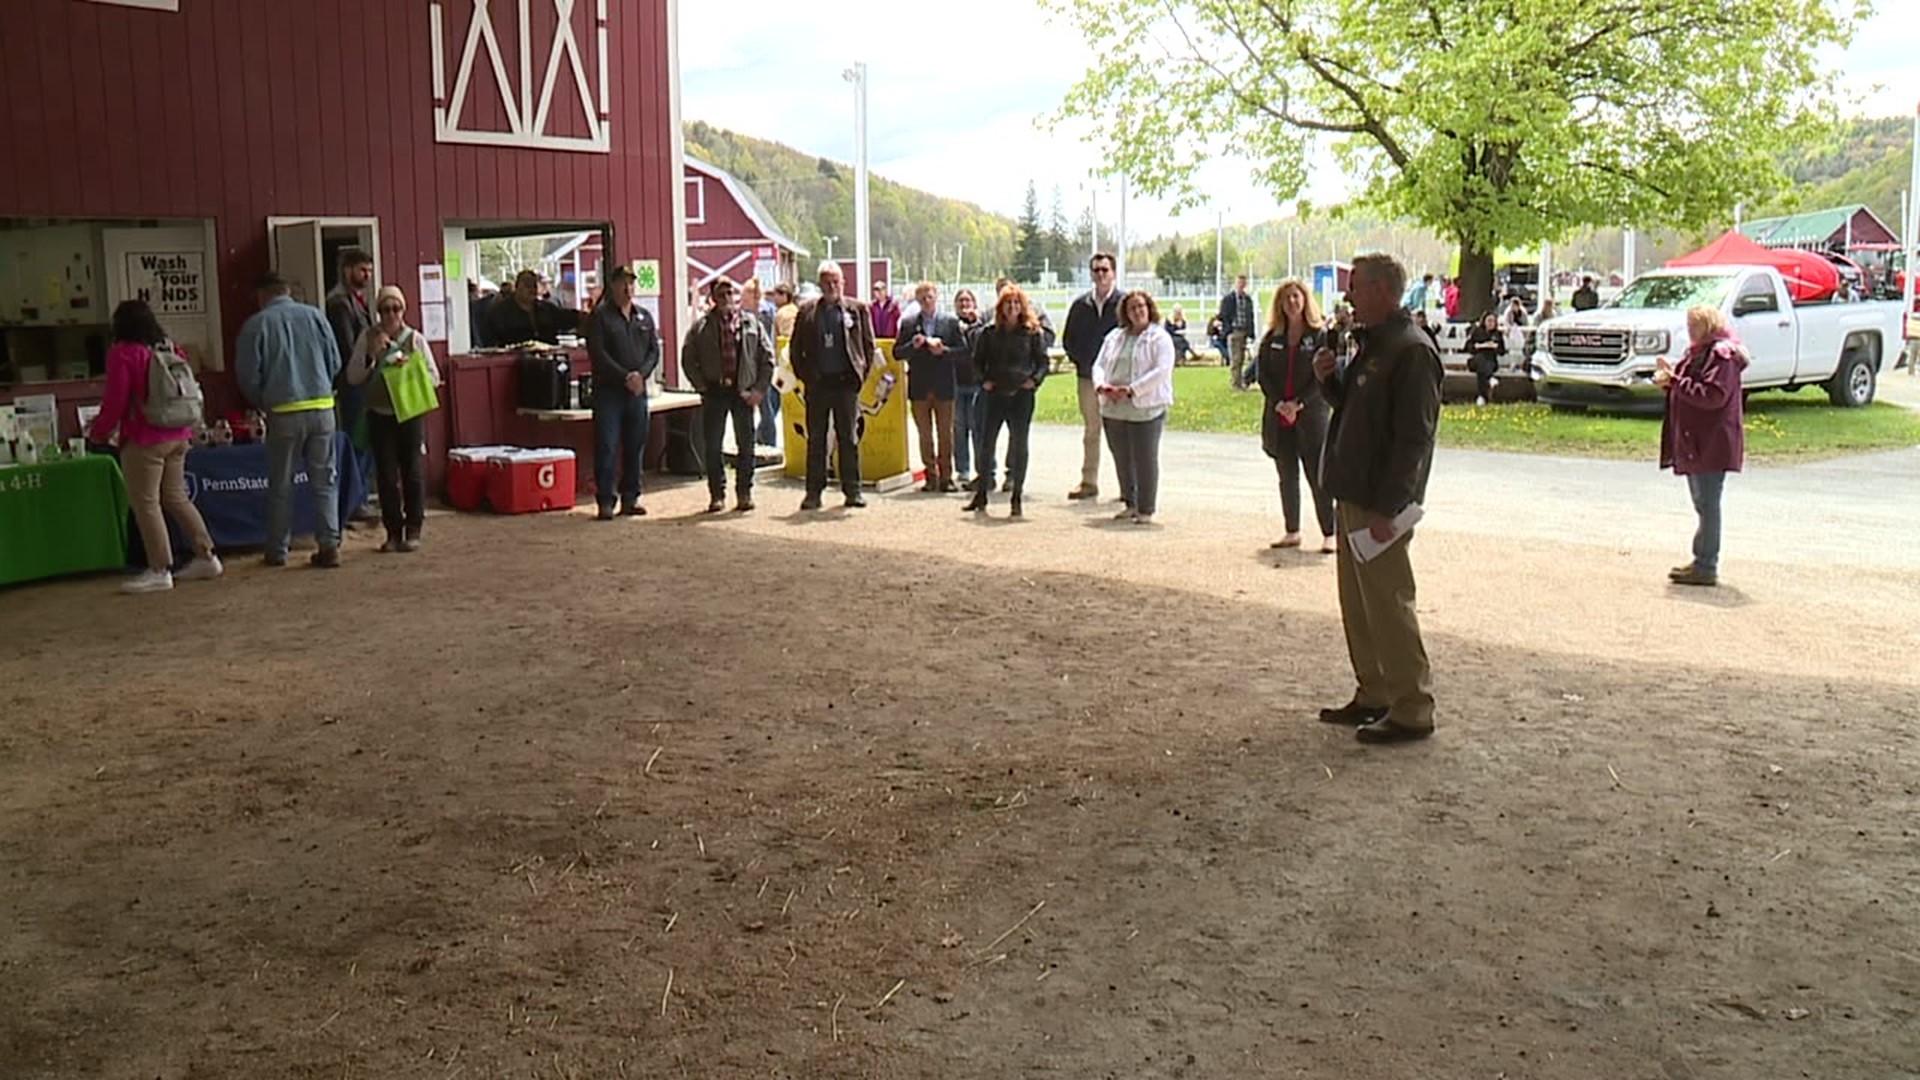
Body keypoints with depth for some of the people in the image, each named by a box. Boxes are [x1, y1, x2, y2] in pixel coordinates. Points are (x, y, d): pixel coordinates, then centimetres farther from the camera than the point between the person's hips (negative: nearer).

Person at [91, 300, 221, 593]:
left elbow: (115, 401, -12)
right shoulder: (171, 349, 9)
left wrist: (98, 433, 1)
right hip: (178, 436, 7)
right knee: (176, 497, 16)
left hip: (144, 439, -7)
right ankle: (206, 556, 16)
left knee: (146, 503, 0)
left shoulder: (123, 353, -11)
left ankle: (160, 571, 0)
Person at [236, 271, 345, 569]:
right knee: (324, 480, 8)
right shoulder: (314, 315, 5)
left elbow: (248, 376, 0)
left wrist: (262, 404, 18)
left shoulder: (256, 324, -1)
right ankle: (330, 544, 2)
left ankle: (277, 550, 15)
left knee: (280, 485, 9)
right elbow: (336, 363, 8)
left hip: (283, 412, -2)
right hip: (322, 408, 2)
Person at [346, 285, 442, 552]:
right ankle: (393, 531, 11)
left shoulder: (415, 339, 0)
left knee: (412, 470, 2)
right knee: (386, 473, 2)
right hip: (380, 414, 1)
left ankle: (413, 530, 11)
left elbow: (434, 377, 0)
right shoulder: (367, 338, 2)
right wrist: (371, 355, -13)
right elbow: (353, 377, 0)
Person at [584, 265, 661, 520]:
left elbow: (654, 351, 9)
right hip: (608, 391, -5)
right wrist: (624, 377, -16)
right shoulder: (599, 316, -2)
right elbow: (597, 353, -10)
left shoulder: (644, 316, 13)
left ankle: (630, 499, 15)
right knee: (606, 448, -5)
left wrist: (641, 374, -10)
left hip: (638, 391, 5)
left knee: (635, 447, 7)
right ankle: (605, 501, -2)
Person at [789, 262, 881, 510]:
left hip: (846, 381, -1)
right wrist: (804, 375, 2)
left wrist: (862, 373, 0)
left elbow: (869, 345, 7)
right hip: (817, 383, 1)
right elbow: (795, 348, 10)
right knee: (815, 439, 4)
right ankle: (813, 491, 8)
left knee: (849, 438, 4)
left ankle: (852, 490, 10)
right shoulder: (807, 311, 6)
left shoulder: (857, 309, 5)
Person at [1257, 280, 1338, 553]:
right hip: (1278, 417, 4)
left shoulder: (1320, 335, -2)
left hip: (1310, 415, -4)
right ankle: (1292, 532, 18)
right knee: (1287, 477, 10)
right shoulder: (1272, 338, 8)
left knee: (1318, 477, -4)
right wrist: (1279, 404, -11)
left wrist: (1298, 403, -16)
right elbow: (1263, 375, 4)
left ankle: (1329, 534, 0)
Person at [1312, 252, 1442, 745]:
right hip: (1353, 498, 10)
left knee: (1388, 607, -4)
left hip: (1380, 504, -10)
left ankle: (1412, 710, 5)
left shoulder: (1411, 352, -17)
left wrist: (1387, 509, -25)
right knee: (1358, 606, 16)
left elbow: (1413, 437, -22)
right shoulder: (1371, 345, 15)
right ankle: (1373, 695, 27)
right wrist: (1330, 379, 5)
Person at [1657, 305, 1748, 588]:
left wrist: (1676, 381, -21)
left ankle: (1706, 567, -5)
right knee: (1703, 504, 14)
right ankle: (1703, 562, 21)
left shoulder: (1721, 355, -14)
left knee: (1707, 504, -8)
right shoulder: (1701, 353, 19)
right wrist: (1672, 376, 6)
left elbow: (1713, 396, -24)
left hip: (1711, 444, -11)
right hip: (1695, 442, 11)